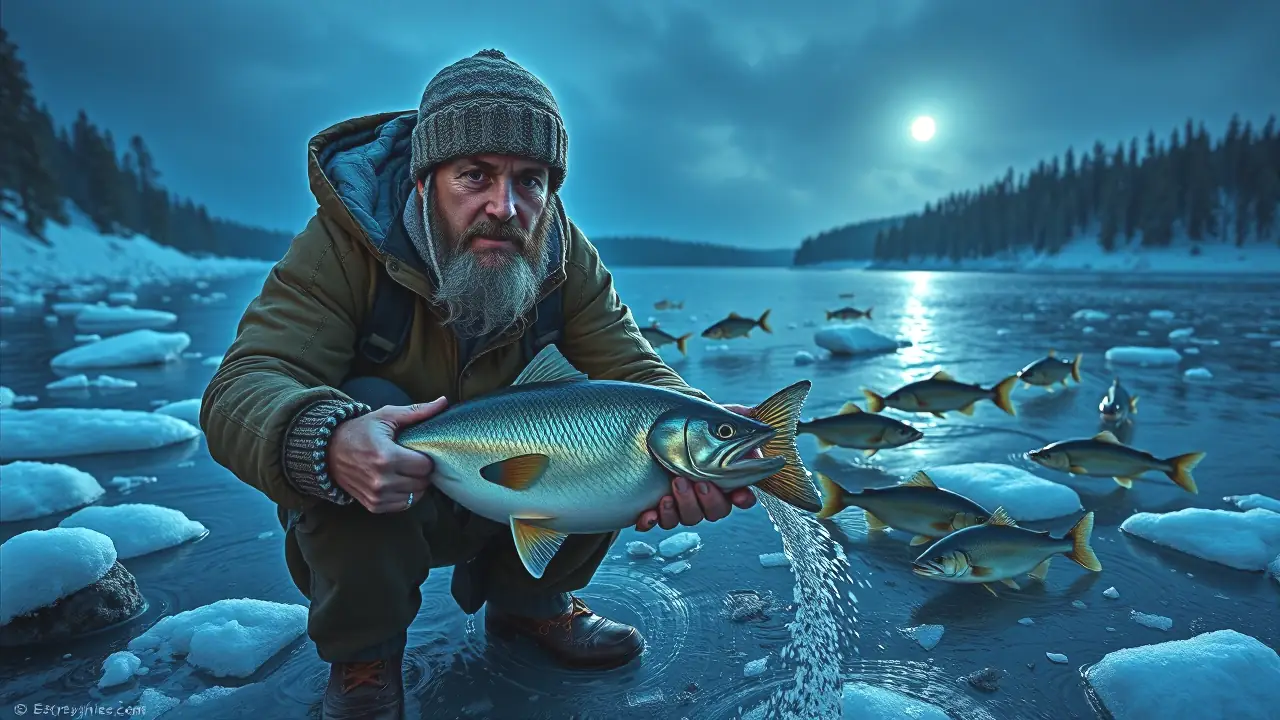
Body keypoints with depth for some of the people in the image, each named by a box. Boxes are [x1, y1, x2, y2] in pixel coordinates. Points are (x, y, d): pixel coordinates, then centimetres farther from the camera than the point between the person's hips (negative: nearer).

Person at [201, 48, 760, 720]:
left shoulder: (564, 256, -13)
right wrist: (326, 443, -55)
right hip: (362, 512, -3)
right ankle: (361, 659, -8)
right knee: (361, 406, -33)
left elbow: (633, 368, -19)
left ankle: (527, 602, 9)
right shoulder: (346, 242, -23)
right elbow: (239, 387, -32)